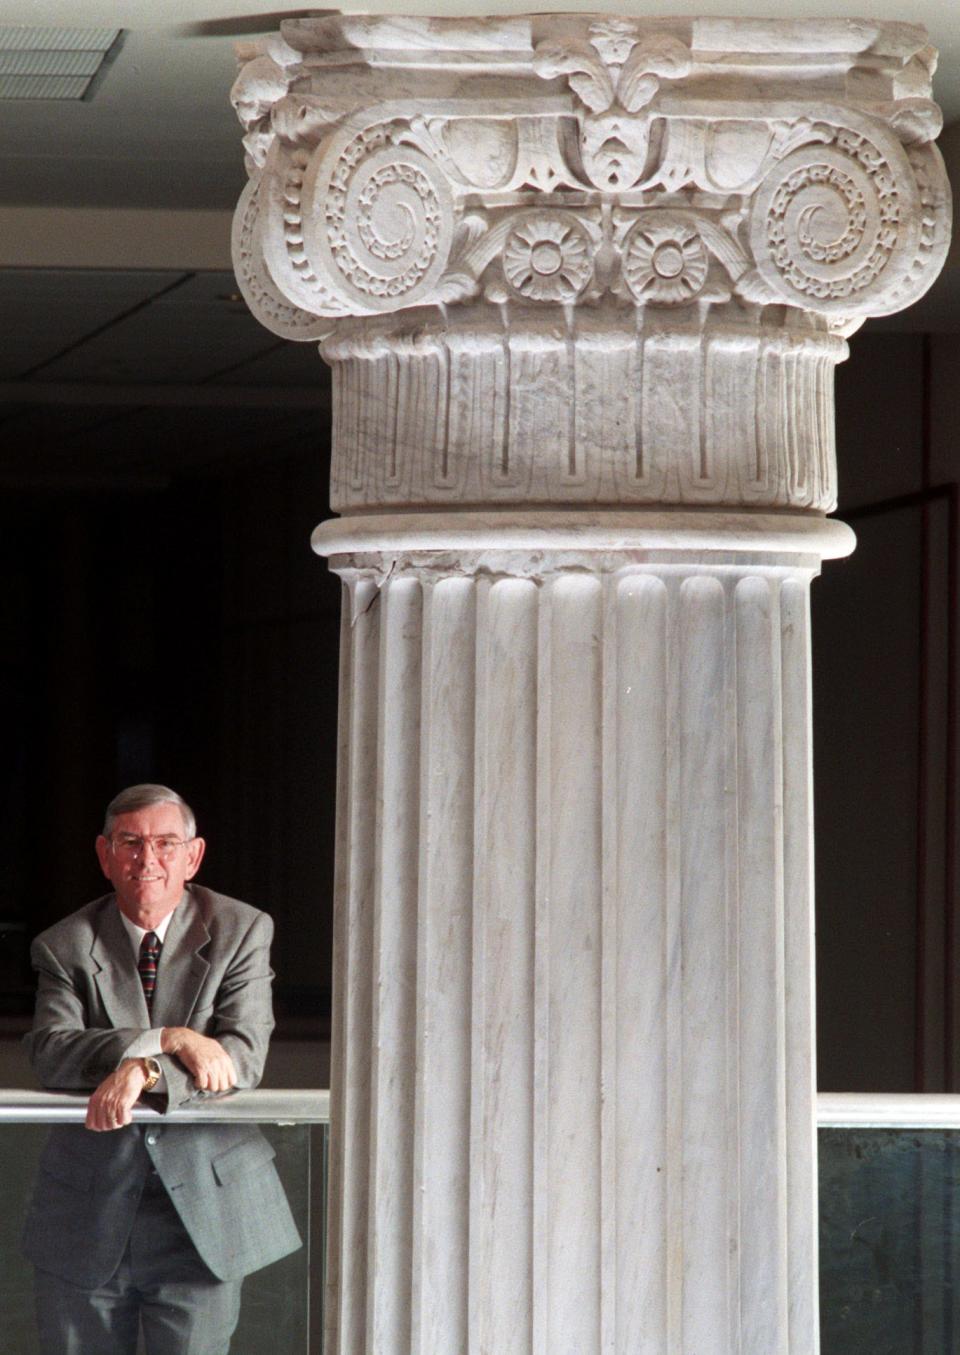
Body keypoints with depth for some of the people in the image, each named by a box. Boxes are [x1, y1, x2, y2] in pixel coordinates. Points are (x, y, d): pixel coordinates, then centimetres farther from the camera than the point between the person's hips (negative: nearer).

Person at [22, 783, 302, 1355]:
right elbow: (50, 1052, -14)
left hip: (203, 1206, -1)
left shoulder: (241, 932, -1)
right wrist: (166, 1040, -26)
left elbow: (243, 1056, -13)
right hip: (88, 1210, 1)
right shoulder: (65, 945, 1)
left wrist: (145, 1072, -29)